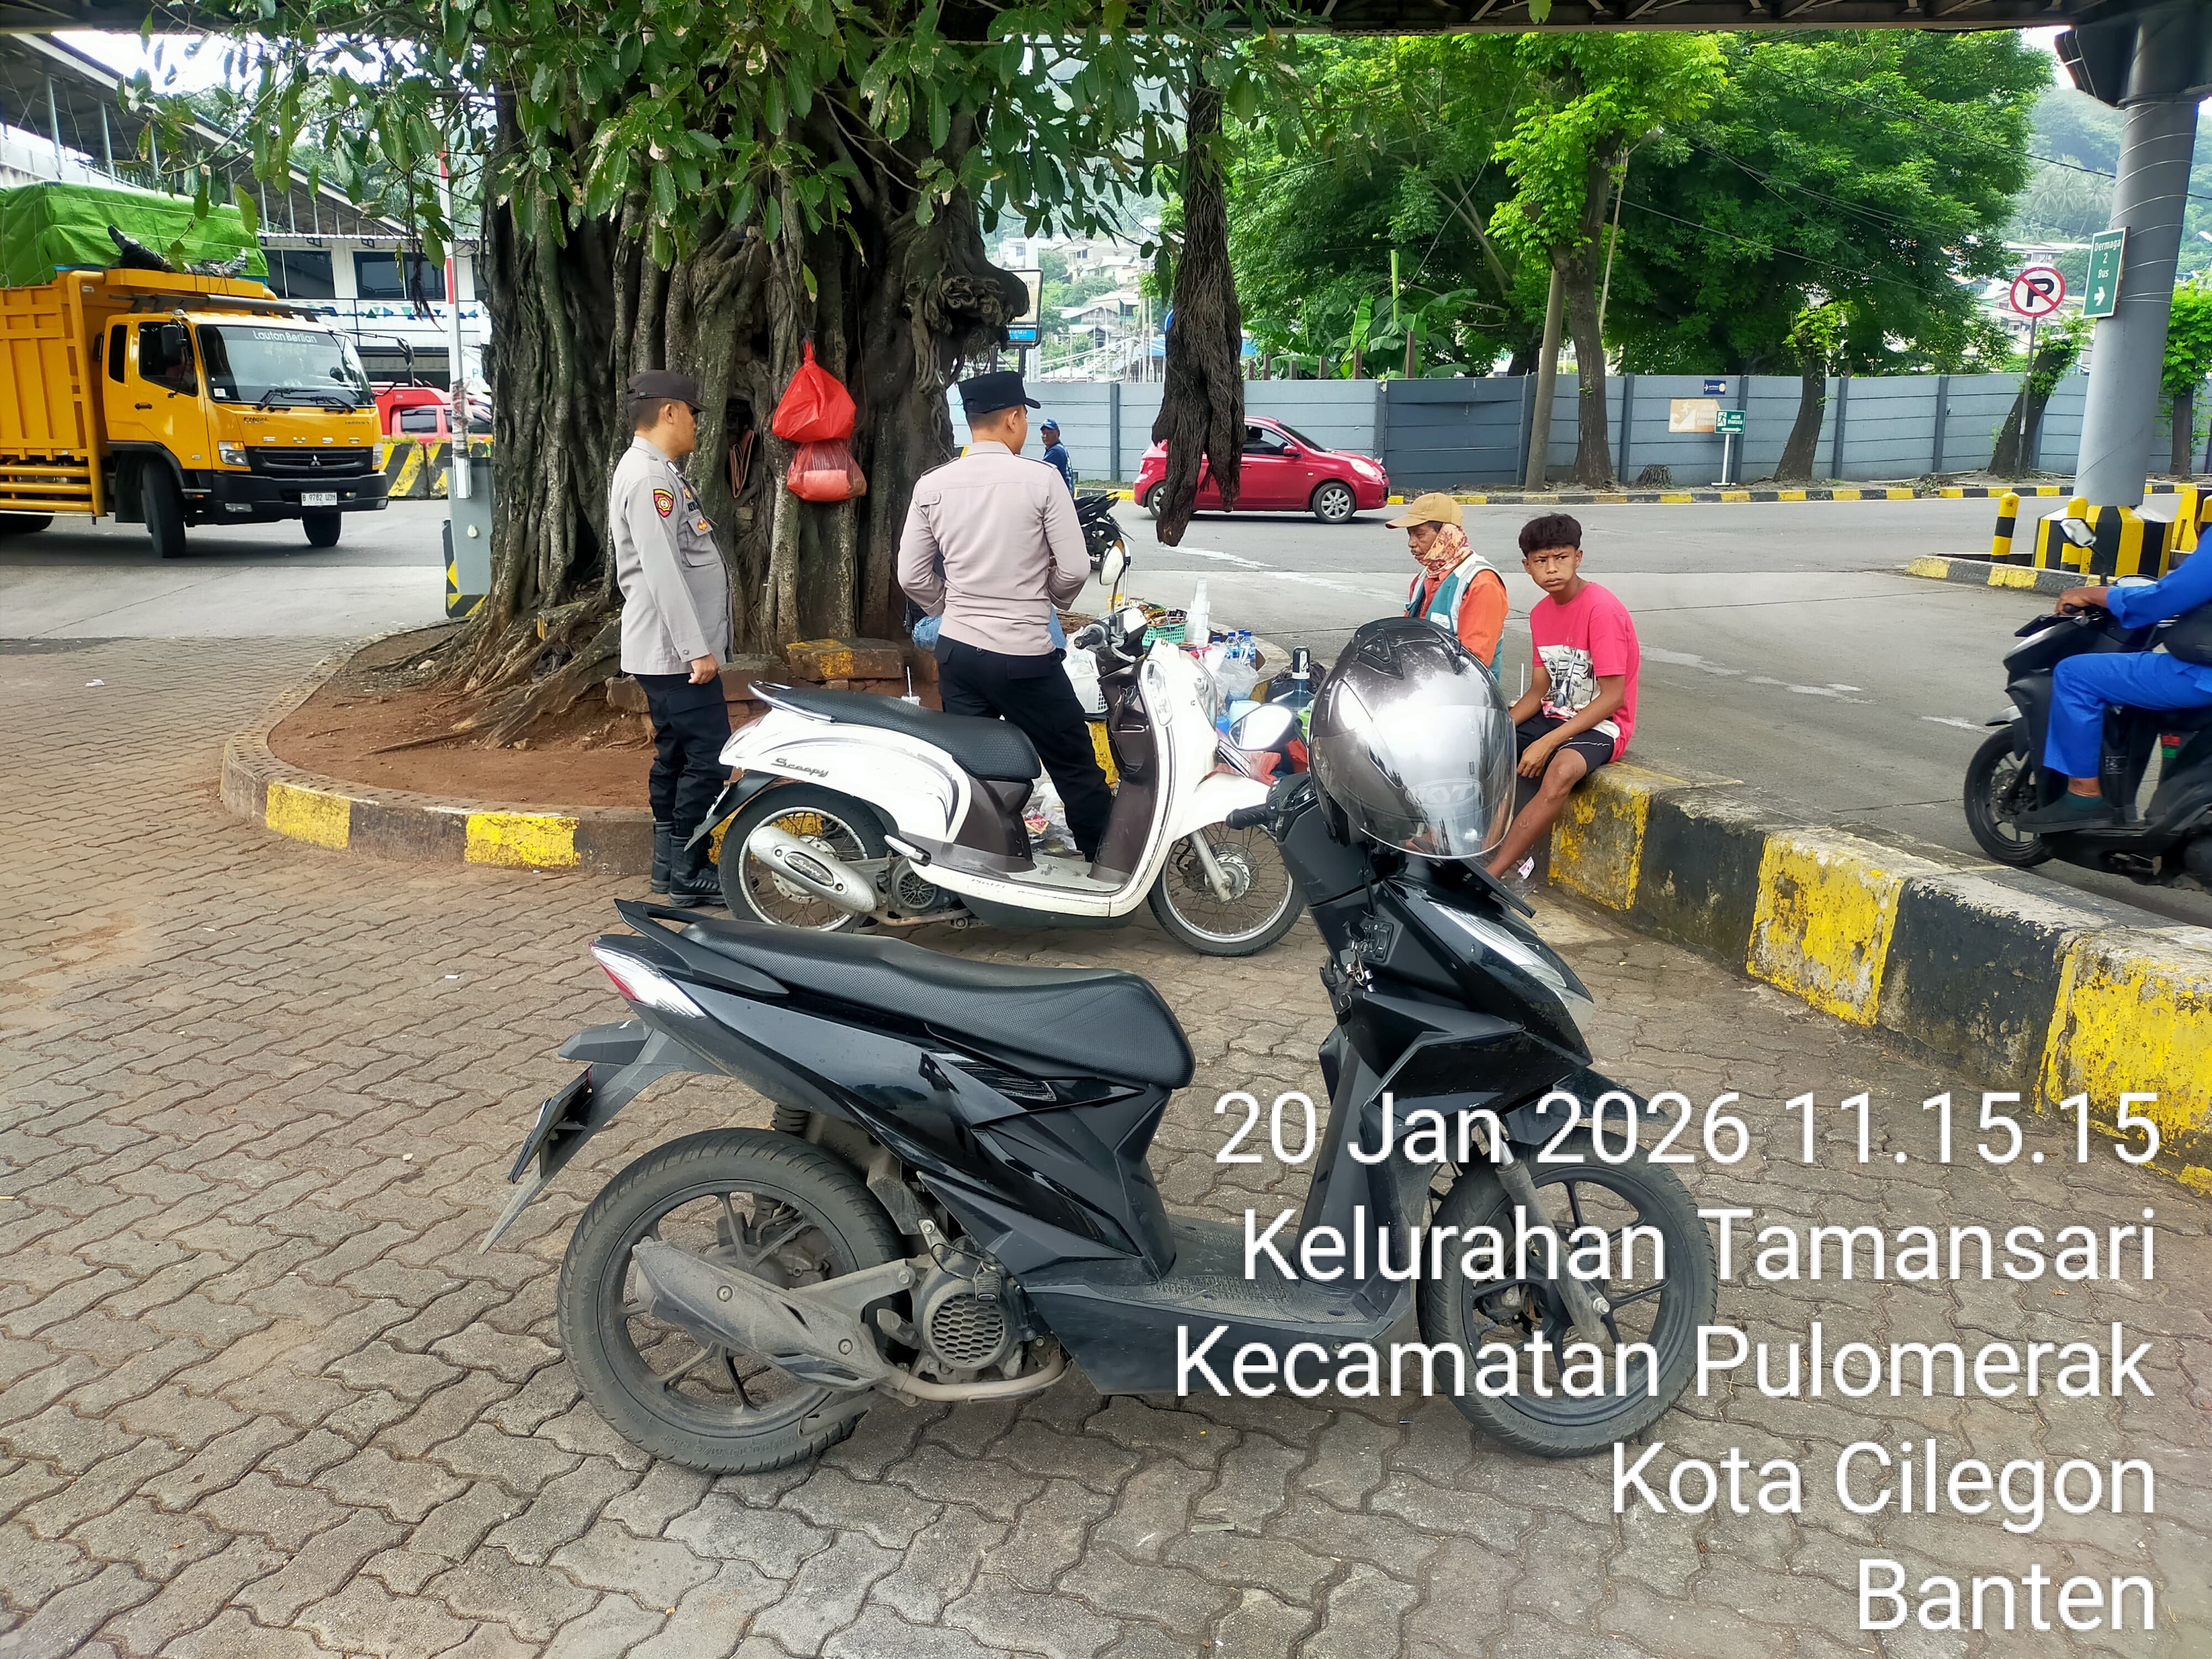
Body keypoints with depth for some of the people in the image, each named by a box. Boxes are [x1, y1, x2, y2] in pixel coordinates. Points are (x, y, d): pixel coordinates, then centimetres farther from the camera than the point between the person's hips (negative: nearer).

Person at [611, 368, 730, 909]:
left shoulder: (655, 472, 18)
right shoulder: (649, 478, -16)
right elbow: (663, 571, -23)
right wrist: (697, 649, -24)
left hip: (671, 652, 11)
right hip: (675, 651, -11)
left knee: (676, 756, 14)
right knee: (707, 758, -9)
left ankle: (669, 864, 22)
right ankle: (688, 877, -3)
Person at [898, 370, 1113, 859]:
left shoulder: (931, 485, 0)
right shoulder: (1041, 479, -11)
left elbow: (912, 577, 2)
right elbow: (1075, 570, -10)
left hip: (957, 650, 5)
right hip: (1025, 656, -4)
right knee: (1077, 770, 9)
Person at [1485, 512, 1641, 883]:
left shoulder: (1602, 610, -18)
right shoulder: (1540, 614, 6)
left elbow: (1613, 696, -20)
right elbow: (1540, 689, 9)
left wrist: (1547, 743, -24)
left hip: (1601, 725, -8)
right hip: (1554, 715, 8)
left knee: (1561, 770, -37)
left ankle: (1489, 877, -35)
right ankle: (1507, 858, -11)